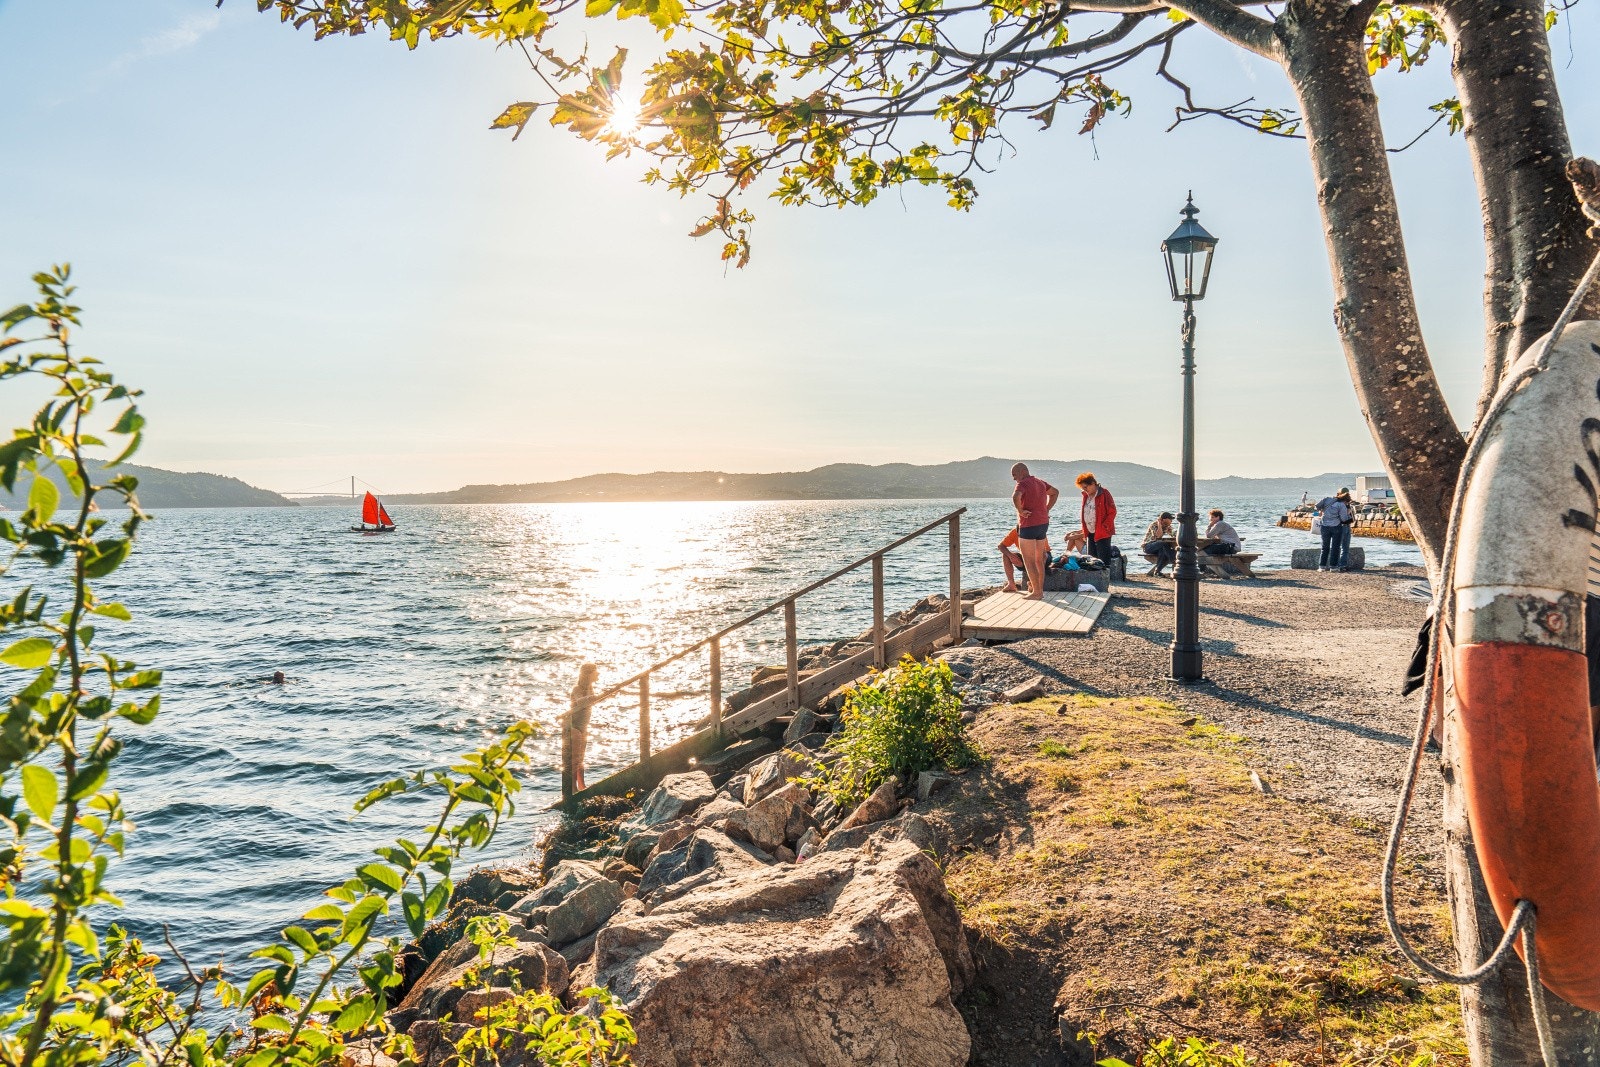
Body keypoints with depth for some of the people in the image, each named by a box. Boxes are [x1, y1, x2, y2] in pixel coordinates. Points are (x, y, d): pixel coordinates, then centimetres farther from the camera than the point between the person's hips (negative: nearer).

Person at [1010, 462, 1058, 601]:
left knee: (1029, 561, -2)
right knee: (1039, 560, 16)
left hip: (1028, 526, -8)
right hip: (1043, 523, 8)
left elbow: (1015, 497, -35)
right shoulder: (1040, 482, 12)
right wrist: (1047, 510, 19)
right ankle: (1040, 590, 21)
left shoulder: (1023, 484, -14)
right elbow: (1055, 493, 27)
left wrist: (1020, 510, -19)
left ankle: (1036, 592, -2)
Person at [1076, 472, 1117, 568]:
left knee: (1103, 560, -7)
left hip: (1102, 533, -8)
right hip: (1090, 533, 8)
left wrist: (1104, 527, -16)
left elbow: (1112, 512, -13)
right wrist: (1084, 531, 13)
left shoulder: (1103, 494, -11)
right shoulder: (1086, 495, 11)